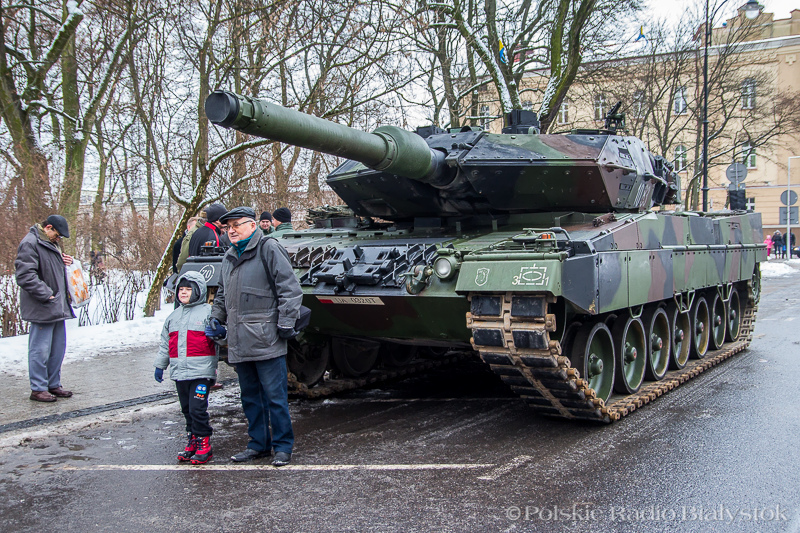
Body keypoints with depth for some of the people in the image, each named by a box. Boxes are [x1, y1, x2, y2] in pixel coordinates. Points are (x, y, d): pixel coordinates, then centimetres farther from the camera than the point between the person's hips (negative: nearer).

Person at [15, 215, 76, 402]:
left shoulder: (51, 243, 17)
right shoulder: (30, 243, -14)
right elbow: (24, 275, -20)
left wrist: (64, 262, 8)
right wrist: (46, 295, -20)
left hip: (58, 307, 10)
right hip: (42, 308, -10)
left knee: (58, 347, 14)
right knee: (41, 348, -3)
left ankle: (53, 385, 23)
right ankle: (38, 389, 5)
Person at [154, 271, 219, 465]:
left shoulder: (208, 312, -1)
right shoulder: (173, 316, 18)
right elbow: (165, 343, 24)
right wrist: (160, 365, 24)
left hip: (201, 371, -6)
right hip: (179, 372, 6)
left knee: (198, 409, -9)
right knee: (187, 410, 12)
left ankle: (204, 444, 2)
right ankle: (192, 442, 22)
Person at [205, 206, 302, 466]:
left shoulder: (268, 248, -6)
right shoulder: (229, 256, 18)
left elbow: (289, 288, -9)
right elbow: (222, 294, 30)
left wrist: (286, 323, -13)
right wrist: (216, 319, 17)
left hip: (265, 340, -7)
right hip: (238, 342, 7)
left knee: (275, 395, -2)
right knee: (250, 396, 13)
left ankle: (283, 446, 9)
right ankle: (259, 444, 25)